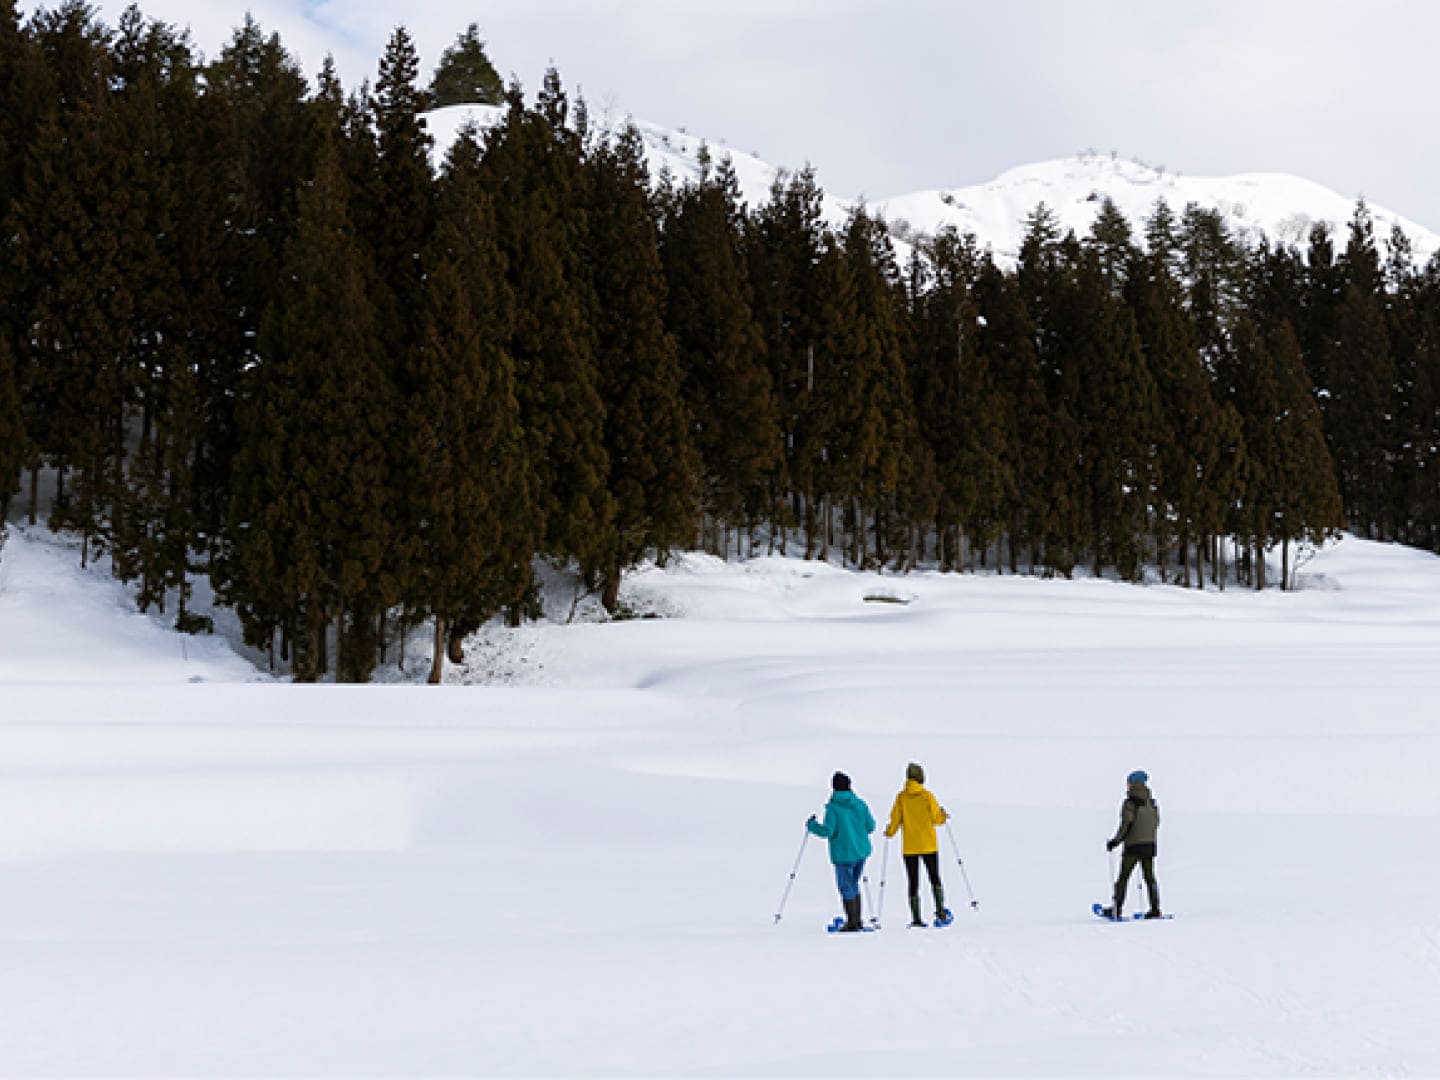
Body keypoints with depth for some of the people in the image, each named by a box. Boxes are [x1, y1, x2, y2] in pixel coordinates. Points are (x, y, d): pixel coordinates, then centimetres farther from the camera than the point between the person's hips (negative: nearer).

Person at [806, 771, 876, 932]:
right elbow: (870, 827, 5)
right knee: (854, 885, 19)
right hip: (861, 852, 5)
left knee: (847, 888, 4)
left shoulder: (833, 807, -13)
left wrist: (812, 825, 0)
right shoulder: (860, 804, 1)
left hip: (844, 854, -5)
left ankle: (852, 923, 4)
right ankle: (857, 921, 20)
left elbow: (828, 831, -16)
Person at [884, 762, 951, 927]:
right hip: (928, 845, -1)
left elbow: (896, 820, -3)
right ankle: (940, 912, 1)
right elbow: (936, 818, -6)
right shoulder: (927, 795, -8)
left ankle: (916, 918, 1)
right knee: (934, 879, 12)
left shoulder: (901, 797, -3)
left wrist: (889, 832, 17)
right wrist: (943, 816, 16)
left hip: (909, 847, 1)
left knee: (913, 883, 5)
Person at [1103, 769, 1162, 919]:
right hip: (1150, 845, 6)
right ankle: (1155, 908, 4)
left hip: (1133, 845, -6)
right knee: (1150, 877, 9)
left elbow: (1126, 825, -17)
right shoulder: (1152, 803, 8)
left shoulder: (1130, 803, -13)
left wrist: (1115, 841, -10)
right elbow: (1156, 823, 15)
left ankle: (1117, 909, 0)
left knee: (1123, 877, 1)